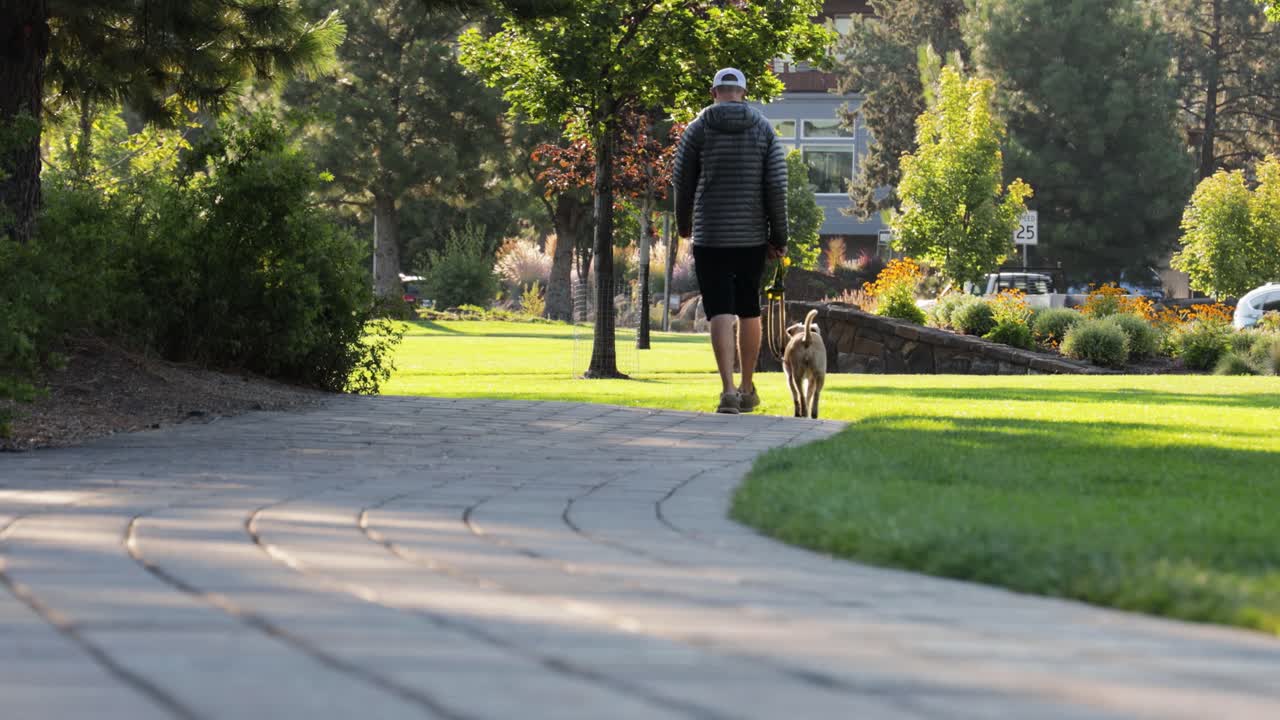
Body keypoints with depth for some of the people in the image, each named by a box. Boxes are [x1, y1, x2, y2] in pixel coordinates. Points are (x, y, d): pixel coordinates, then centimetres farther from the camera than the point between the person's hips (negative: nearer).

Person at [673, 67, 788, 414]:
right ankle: (748, 388, 24)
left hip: (710, 237, -2)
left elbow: (683, 181, 3)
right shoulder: (763, 129, 2)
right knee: (749, 310, 16)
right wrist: (779, 236, 3)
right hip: (752, 236, 2)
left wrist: (683, 223, 20)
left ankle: (728, 389, -19)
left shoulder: (698, 129, -2)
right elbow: (777, 185, -3)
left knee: (720, 313, -5)